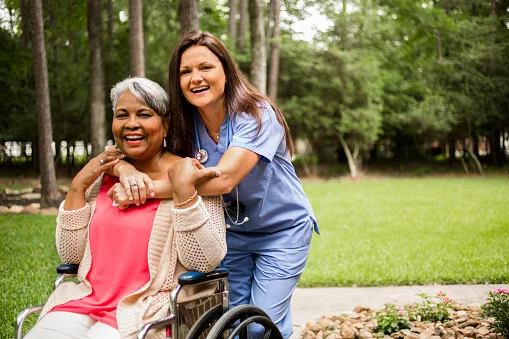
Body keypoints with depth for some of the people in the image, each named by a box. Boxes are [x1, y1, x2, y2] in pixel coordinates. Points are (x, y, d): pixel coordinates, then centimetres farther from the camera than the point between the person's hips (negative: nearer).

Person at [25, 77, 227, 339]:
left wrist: (184, 190, -21)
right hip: (86, 299, 5)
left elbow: (205, 262, -12)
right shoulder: (103, 176, 13)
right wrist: (77, 187, 1)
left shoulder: (188, 176, -3)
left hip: (148, 311, -4)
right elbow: (70, 255, 10)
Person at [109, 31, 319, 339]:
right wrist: (126, 169, -36)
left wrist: (149, 189, -43)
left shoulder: (257, 115, -25)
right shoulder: (183, 126, -10)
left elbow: (224, 178, -38)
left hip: (283, 229, -4)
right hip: (234, 231, 5)